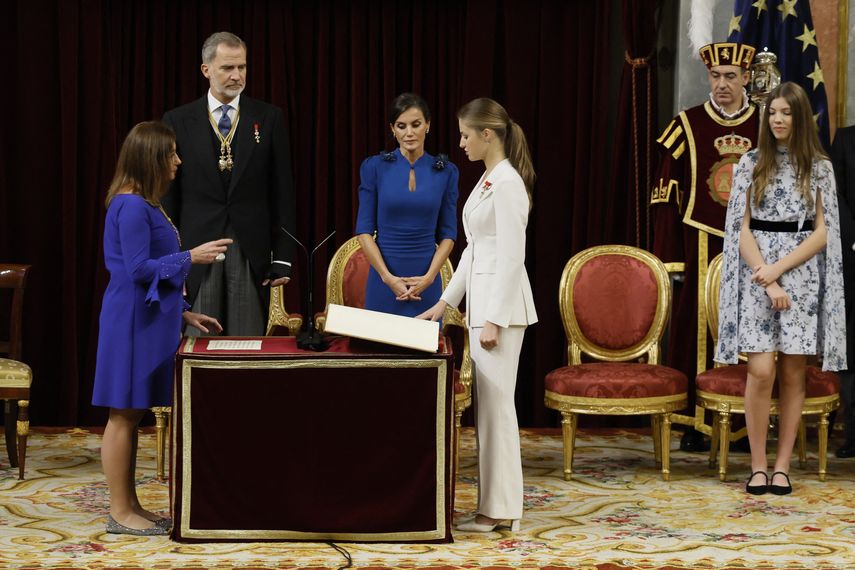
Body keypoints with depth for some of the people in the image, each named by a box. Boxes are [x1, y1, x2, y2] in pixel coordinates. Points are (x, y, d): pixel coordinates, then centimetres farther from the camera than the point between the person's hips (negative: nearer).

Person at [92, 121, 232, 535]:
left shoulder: (144, 205, 15)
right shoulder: (131, 206, -16)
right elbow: (138, 269, -20)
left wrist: (184, 313, 18)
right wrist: (191, 257, -14)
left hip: (148, 322, 10)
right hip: (132, 324, -10)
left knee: (132, 416, 12)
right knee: (124, 415, -4)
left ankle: (130, 506, 18)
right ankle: (120, 513, 2)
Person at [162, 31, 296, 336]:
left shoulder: (269, 118, 5)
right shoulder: (177, 122, 4)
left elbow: (282, 193, 4)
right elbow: (168, 197, 5)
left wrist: (282, 259, -1)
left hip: (251, 254, 0)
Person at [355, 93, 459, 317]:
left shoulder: (445, 171, 4)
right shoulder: (374, 167, -1)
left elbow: (448, 233, 4)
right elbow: (364, 230, -3)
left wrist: (429, 277, -10)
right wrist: (388, 278, -13)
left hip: (426, 282, 1)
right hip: (384, 278, -1)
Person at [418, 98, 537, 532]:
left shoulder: (508, 183, -15)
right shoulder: (488, 179, 14)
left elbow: (511, 257, -19)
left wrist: (494, 319, -20)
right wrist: (446, 301, 20)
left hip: (501, 303, -10)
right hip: (481, 299, 10)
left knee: (495, 402, -6)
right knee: (488, 403, 11)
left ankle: (500, 510, 0)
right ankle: (495, 504, 16)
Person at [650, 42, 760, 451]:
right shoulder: (687, 125, 1)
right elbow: (665, 195, 0)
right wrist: (669, 258, -5)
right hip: (700, 247, -2)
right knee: (696, 332, -1)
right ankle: (695, 424, 7)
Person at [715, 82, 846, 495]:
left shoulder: (819, 168, 5)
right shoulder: (751, 164, 5)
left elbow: (822, 234, 0)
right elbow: (743, 229, 0)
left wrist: (779, 269, -12)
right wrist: (768, 283, -10)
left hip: (802, 278, 1)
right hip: (758, 278, -1)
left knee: (792, 372, 2)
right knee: (761, 371, -10)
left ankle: (782, 466, 9)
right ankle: (758, 465, -1)